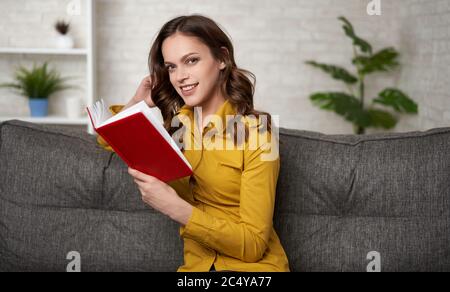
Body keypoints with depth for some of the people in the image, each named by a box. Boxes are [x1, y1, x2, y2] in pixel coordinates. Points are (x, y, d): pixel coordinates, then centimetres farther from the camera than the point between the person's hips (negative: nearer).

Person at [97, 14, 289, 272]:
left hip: (254, 268, -4)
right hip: (197, 265, 4)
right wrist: (136, 105, 4)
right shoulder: (175, 123, 6)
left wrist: (175, 208, -25)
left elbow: (253, 245, -15)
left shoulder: (255, 131, -11)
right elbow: (109, 139, 23)